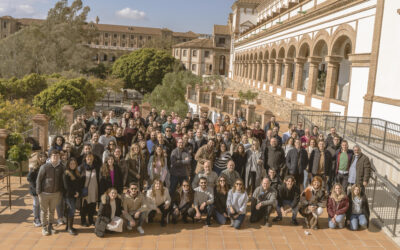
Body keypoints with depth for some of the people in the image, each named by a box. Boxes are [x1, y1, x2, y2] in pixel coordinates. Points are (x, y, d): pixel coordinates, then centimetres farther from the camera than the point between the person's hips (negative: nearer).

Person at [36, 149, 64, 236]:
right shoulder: (44, 167, -12)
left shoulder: (61, 167, -2)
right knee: (44, 211, 9)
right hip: (45, 193, -3)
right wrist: (39, 192, -8)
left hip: (55, 193, 3)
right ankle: (44, 227, 21)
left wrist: (61, 191, 8)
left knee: (52, 211, 15)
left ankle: (50, 226, 28)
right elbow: (39, 180, -7)